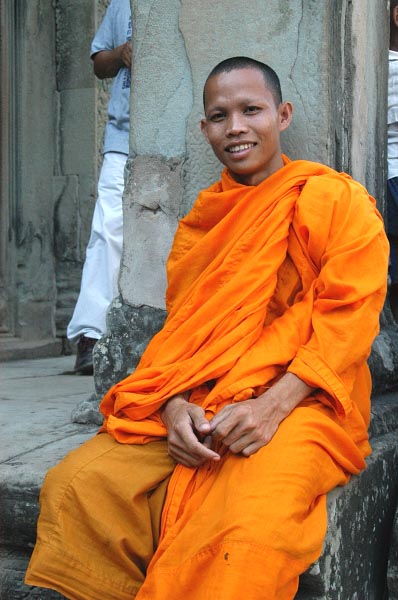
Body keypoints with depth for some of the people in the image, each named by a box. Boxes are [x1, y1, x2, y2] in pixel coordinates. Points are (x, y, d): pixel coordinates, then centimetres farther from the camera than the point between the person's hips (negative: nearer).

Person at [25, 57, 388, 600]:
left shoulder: (337, 200, 2)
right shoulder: (200, 220, 18)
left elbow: (350, 317, -7)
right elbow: (181, 329, 12)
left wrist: (272, 404, -20)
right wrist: (175, 406, -10)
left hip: (301, 400, -4)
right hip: (197, 404, 5)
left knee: (251, 527, -36)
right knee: (73, 486, -18)